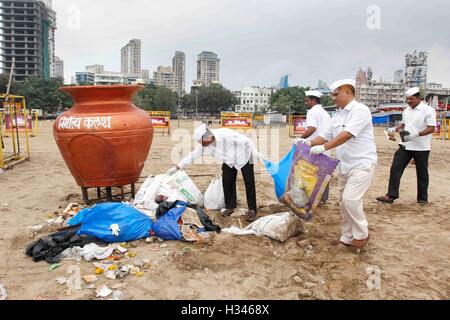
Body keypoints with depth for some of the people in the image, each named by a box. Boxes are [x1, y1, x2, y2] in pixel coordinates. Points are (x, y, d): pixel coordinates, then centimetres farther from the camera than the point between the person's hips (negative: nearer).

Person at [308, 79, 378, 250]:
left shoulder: (360, 110, -14)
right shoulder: (338, 115, 12)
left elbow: (347, 135, -25)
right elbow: (325, 136, 13)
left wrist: (323, 148, -29)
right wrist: (308, 143, -4)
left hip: (362, 164, -8)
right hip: (345, 165, 8)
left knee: (350, 199, -15)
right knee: (345, 202, 11)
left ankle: (362, 234, 7)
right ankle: (347, 237, 24)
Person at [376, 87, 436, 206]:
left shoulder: (428, 110, -11)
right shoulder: (407, 110, 10)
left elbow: (432, 129, -16)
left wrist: (416, 134, -29)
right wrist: (395, 129, 1)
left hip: (421, 148, -6)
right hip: (405, 146, 6)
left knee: (422, 173, 8)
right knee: (396, 168, -3)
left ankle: (422, 198, 23)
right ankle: (391, 195, 1)